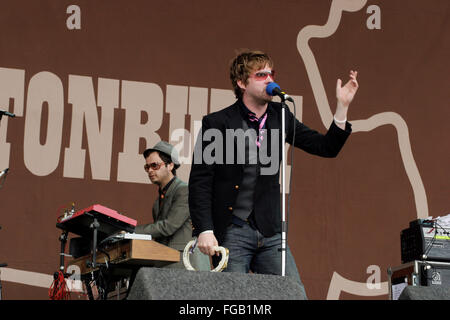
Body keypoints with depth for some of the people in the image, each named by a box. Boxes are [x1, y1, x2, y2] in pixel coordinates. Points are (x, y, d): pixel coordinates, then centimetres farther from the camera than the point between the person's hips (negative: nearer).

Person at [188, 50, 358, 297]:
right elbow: (199, 181, -6)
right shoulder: (217, 123, -5)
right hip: (231, 234, -4)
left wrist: (342, 106, 0)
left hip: (270, 232, 4)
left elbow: (326, 147, 12)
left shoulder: (279, 117, 10)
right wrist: (204, 230, -14)